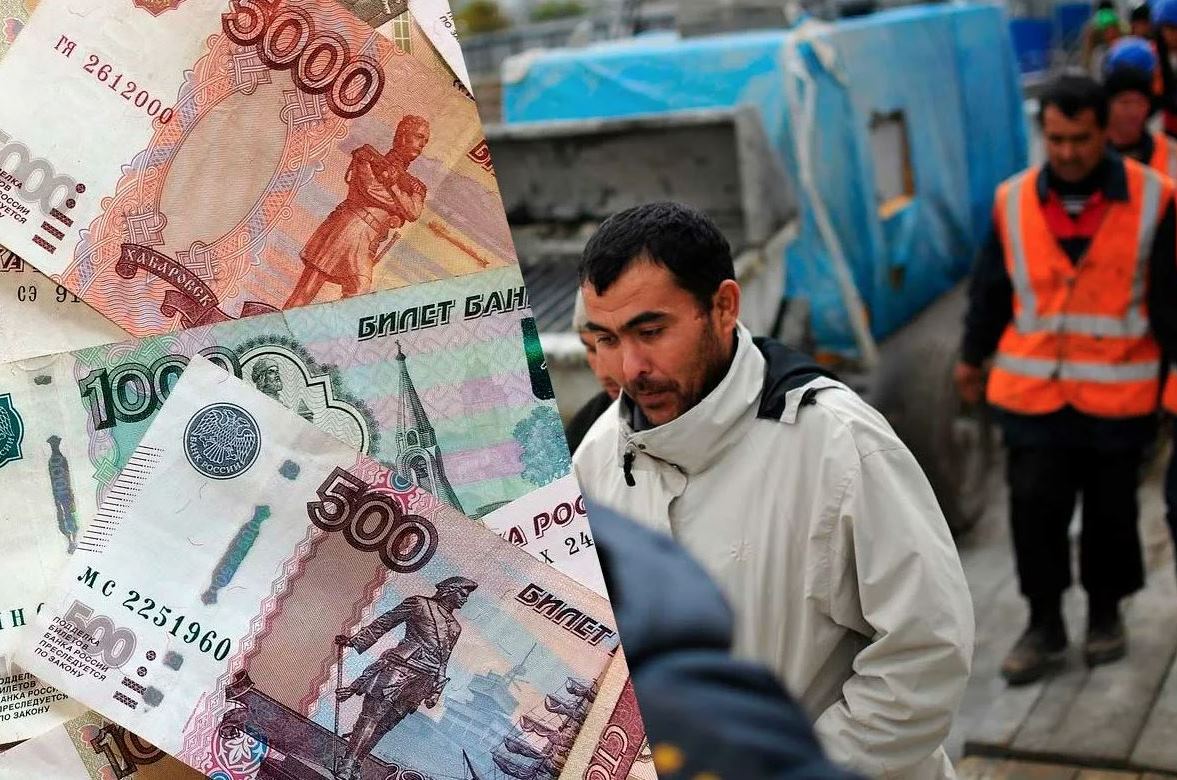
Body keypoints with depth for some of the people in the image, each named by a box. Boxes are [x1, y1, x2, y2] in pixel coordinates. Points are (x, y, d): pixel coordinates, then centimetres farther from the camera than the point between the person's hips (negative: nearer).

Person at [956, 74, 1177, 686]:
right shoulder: (1013, 201, 1)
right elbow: (990, 288, 11)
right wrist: (972, 357, 18)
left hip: (1118, 397, -1)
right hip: (1032, 393, 1)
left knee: (1111, 511, 12)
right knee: (1034, 508, 0)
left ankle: (1105, 614, 32)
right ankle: (1044, 625, 16)